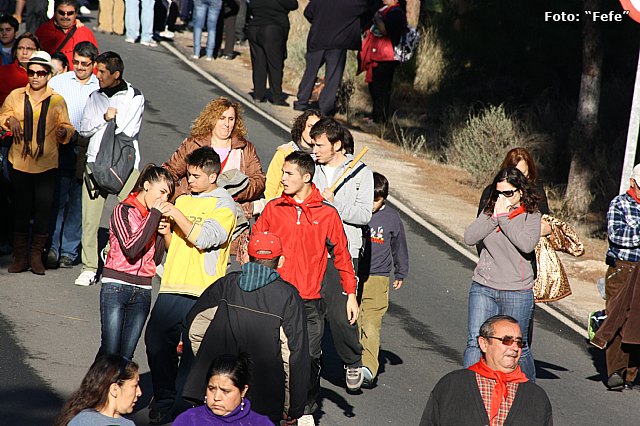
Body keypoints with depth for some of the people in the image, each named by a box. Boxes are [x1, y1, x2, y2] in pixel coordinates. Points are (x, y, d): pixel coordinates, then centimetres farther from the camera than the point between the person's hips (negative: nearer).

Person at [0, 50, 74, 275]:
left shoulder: (57, 101, 3)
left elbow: (67, 128, 2)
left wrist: (63, 132, -20)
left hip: (46, 164, -1)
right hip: (20, 163, 1)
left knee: (43, 210, 1)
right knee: (20, 210, 4)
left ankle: (36, 256, 13)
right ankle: (20, 257, 12)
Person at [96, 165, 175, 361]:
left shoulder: (155, 216, 12)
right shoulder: (123, 211, -5)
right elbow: (131, 249, -20)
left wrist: (164, 233, -1)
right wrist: (154, 215, -15)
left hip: (142, 292, 6)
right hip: (116, 287, -5)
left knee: (126, 355, 4)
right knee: (109, 352, -10)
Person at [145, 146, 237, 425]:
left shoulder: (224, 205, -3)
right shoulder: (183, 200, 17)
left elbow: (203, 239, -17)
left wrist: (175, 214, -13)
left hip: (200, 294, -6)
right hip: (172, 287, 6)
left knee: (192, 353, -4)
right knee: (156, 342, 4)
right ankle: (165, 401, 20)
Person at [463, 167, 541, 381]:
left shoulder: (531, 216, -3)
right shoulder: (489, 212, 7)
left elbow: (527, 245, -21)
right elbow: (469, 238, -5)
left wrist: (504, 218, -15)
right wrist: (494, 217, -11)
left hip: (516, 292, -3)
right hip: (483, 288, 3)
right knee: (475, 341, -6)